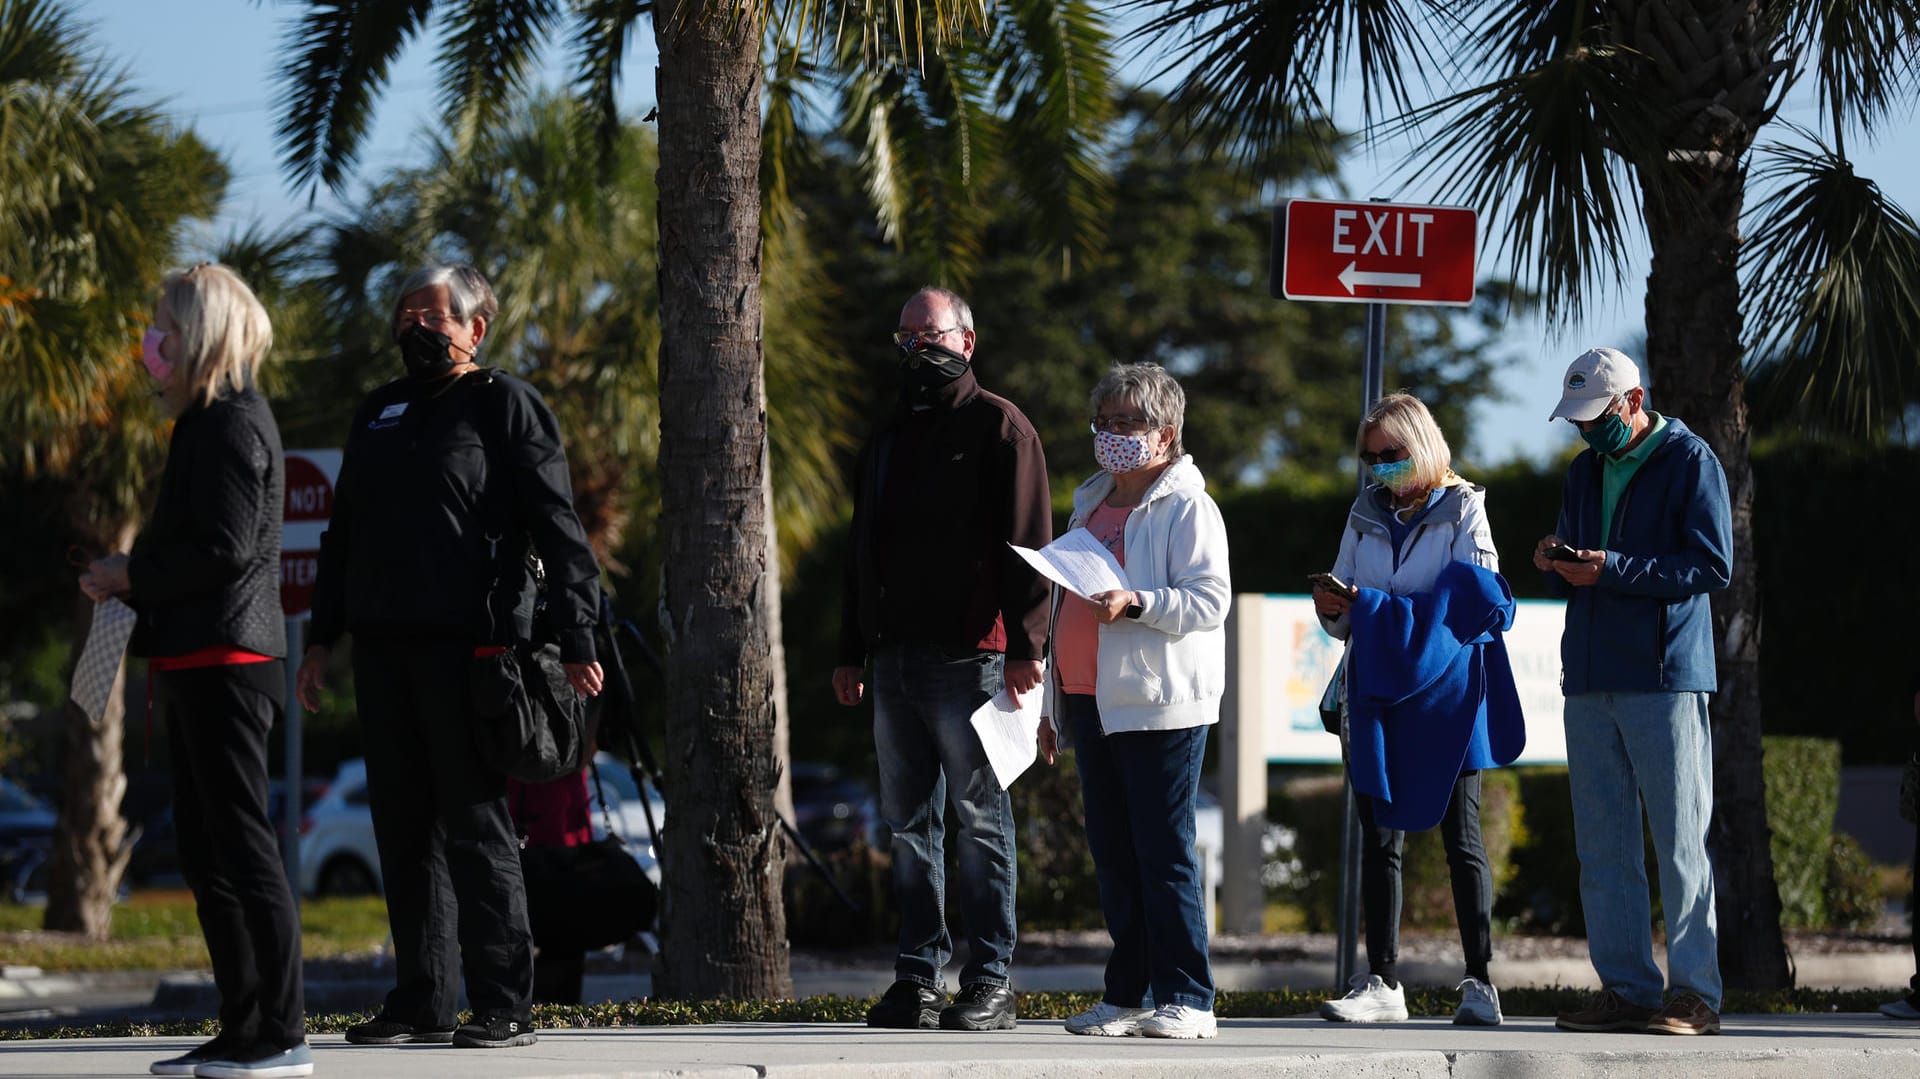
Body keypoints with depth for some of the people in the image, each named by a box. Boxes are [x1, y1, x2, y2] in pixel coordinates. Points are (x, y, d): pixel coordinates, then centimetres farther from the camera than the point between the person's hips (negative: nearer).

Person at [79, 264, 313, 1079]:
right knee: (206, 854, 12)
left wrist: (132, 574, -10)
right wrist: (128, 578, 8)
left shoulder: (235, 424, -13)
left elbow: (225, 548, -20)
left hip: (225, 662, -10)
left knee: (241, 845, -8)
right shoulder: (207, 422, 18)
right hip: (197, 665, 10)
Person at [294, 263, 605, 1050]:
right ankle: (421, 1000, 13)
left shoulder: (505, 406, 0)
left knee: (475, 824, -7)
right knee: (404, 828, 7)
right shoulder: (379, 413, 20)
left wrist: (575, 642, -12)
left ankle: (505, 1005, -4)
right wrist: (322, 638, 17)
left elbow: (559, 532, -5)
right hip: (383, 645, 7)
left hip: (468, 644, -7)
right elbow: (343, 532, 24)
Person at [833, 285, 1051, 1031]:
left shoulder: (998, 426, 0)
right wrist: (851, 652, 19)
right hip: (895, 661, 7)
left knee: (981, 822, -4)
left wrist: (1025, 644, -16)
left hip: (968, 659, -7)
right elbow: (862, 553, 26)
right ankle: (918, 977, 11)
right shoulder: (887, 440, 21)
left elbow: (1028, 541, -8)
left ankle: (989, 984, -2)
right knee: (909, 825, 7)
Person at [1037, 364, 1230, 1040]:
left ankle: (1186, 1000, -7)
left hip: (1159, 706, -8)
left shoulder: (1186, 508, -4)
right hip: (1092, 705, 8)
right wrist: (1055, 706, 23)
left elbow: (1209, 601, -13)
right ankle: (1126, 996, 12)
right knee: (1113, 857, 8)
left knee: (1163, 855, -9)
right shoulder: (1091, 506, 20)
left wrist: (1134, 604, -26)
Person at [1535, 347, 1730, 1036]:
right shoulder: (1585, 471, 20)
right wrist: (1555, 563, -1)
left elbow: (1713, 566, -10)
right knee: (1603, 849, 5)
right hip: (1590, 681, 7)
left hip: (1666, 677, -7)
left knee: (1680, 844, -6)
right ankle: (1627, 989, 9)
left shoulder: (1688, 460, -3)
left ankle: (1695, 996, -4)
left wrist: (1613, 568, -17)